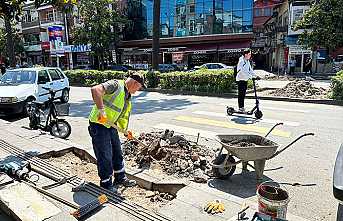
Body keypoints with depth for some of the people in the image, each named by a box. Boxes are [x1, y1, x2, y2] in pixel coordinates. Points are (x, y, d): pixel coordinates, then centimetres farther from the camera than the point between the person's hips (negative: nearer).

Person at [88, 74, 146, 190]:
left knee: (117, 153, 18)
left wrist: (125, 130, 19)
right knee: (105, 157, 0)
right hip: (99, 125, -9)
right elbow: (95, 89, -32)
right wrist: (101, 109, -38)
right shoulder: (115, 85, -17)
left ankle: (120, 178, 36)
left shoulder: (128, 98, 11)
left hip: (111, 126, 9)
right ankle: (106, 184, 19)